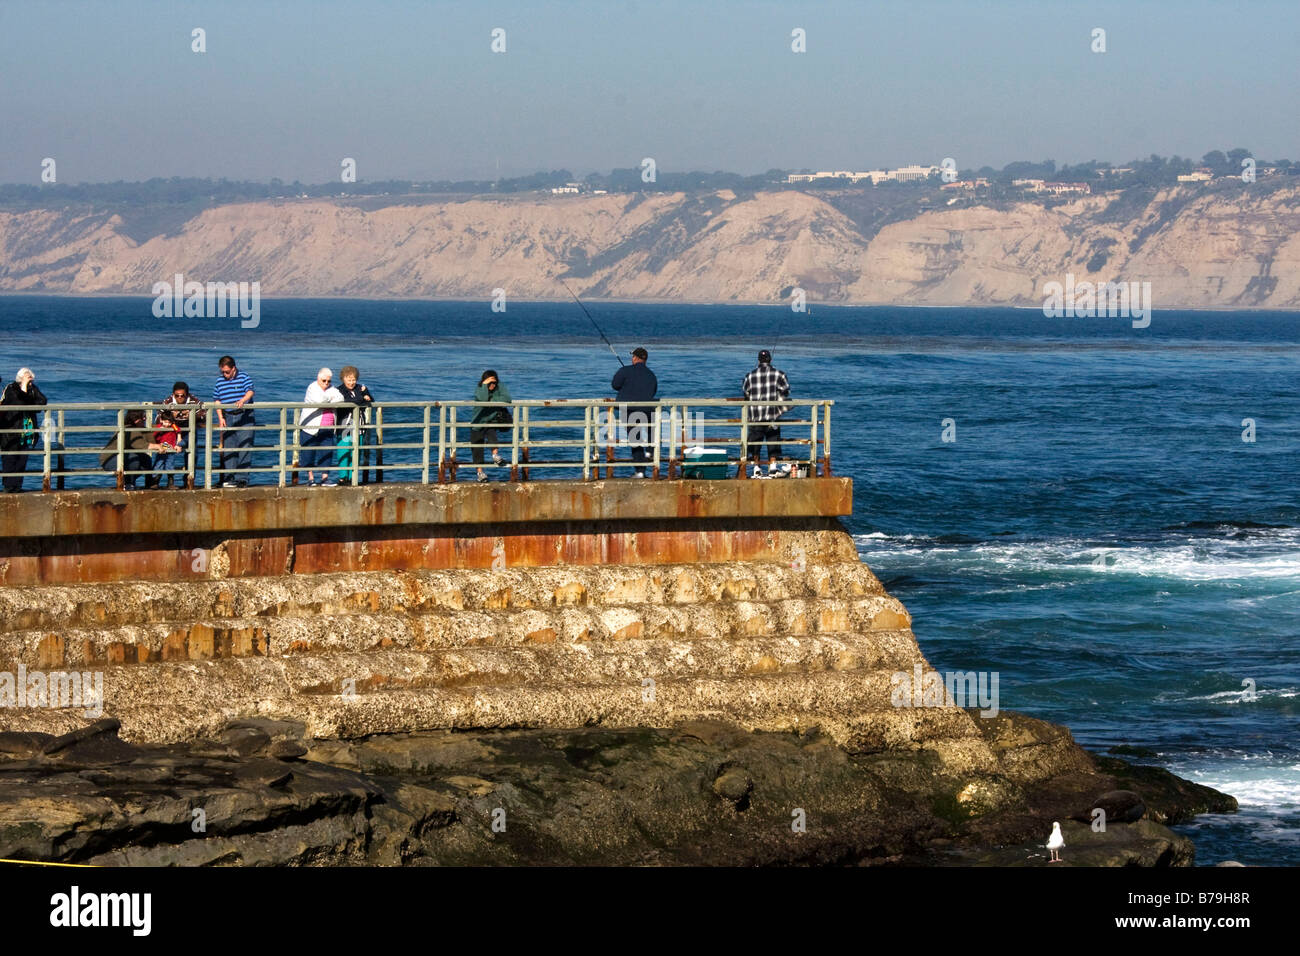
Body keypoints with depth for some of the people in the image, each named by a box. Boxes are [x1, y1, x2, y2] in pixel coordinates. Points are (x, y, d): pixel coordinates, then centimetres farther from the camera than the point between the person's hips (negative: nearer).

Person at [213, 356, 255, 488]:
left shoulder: (243, 378, -2)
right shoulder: (219, 382, 11)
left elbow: (250, 392, -15)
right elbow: (217, 401, 15)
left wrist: (243, 400, -36)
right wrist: (220, 417, 5)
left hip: (244, 416, -4)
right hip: (228, 417, 4)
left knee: (244, 447, -8)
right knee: (228, 448, 3)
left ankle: (242, 478, -7)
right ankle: (230, 478, 6)